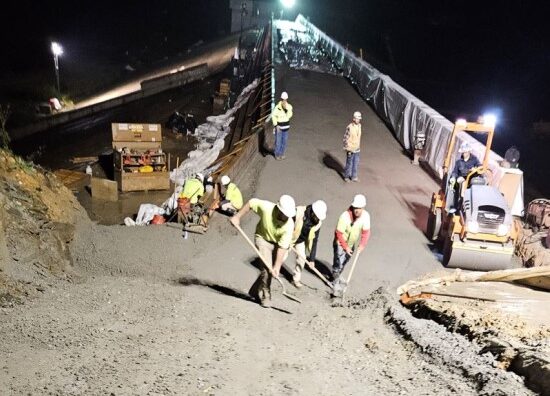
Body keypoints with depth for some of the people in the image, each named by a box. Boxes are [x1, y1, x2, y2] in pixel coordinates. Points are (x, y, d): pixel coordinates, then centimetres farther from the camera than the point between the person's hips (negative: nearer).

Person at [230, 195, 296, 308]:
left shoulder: (289, 225, -30)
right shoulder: (266, 207, -31)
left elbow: (282, 247, -28)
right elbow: (251, 202, -12)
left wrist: (277, 266, -28)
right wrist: (237, 217, -10)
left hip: (279, 244, 1)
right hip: (263, 238, -1)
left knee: (272, 269, -4)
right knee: (267, 267, -17)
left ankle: (255, 291, 21)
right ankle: (265, 296, 1)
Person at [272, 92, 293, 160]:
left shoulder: (289, 107, -7)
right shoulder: (277, 107, -17)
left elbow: (289, 116, -17)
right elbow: (273, 116, -7)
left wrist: (287, 109, -31)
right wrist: (276, 125, -11)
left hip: (286, 127, 4)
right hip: (279, 127, -4)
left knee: (284, 141, 13)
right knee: (278, 141, 4)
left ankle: (282, 153, 29)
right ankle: (277, 154, 22)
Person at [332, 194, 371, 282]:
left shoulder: (366, 216, -22)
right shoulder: (344, 216, -34)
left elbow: (366, 232, -11)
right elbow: (339, 233, -25)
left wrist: (362, 245, -19)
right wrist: (345, 247, -21)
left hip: (352, 243, 5)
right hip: (341, 243, -5)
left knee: (345, 261, 24)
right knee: (338, 262, -4)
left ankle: (338, 274, 49)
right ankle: (335, 280, 20)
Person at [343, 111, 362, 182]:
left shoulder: (359, 126, 1)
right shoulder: (349, 127, -21)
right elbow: (346, 138, -17)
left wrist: (359, 146, 17)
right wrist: (348, 149, -16)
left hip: (357, 149, 6)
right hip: (350, 149, -6)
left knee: (356, 163, 13)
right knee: (349, 163, 6)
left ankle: (354, 176, 26)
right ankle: (346, 176, 23)